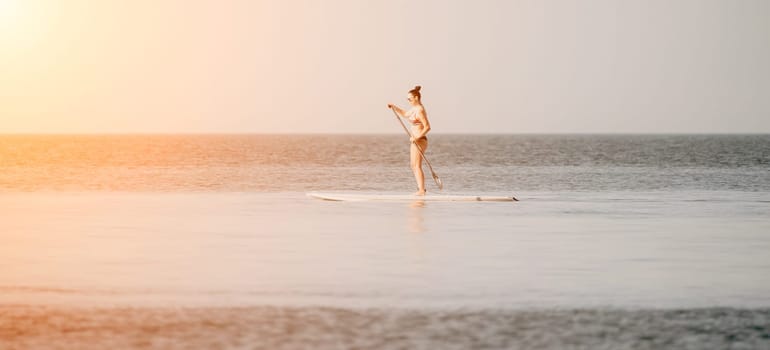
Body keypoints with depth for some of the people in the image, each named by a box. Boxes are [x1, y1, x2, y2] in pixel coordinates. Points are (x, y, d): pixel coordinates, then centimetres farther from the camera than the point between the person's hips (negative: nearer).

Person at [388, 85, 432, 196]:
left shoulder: (420, 110, -19)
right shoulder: (415, 108, 12)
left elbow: (427, 127, -23)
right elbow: (405, 114, 30)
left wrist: (417, 137, -25)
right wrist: (394, 107, 21)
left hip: (419, 141, -11)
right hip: (416, 140, 11)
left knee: (417, 166, -12)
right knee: (413, 165, 15)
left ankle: (421, 190, -13)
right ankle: (421, 188, 20)